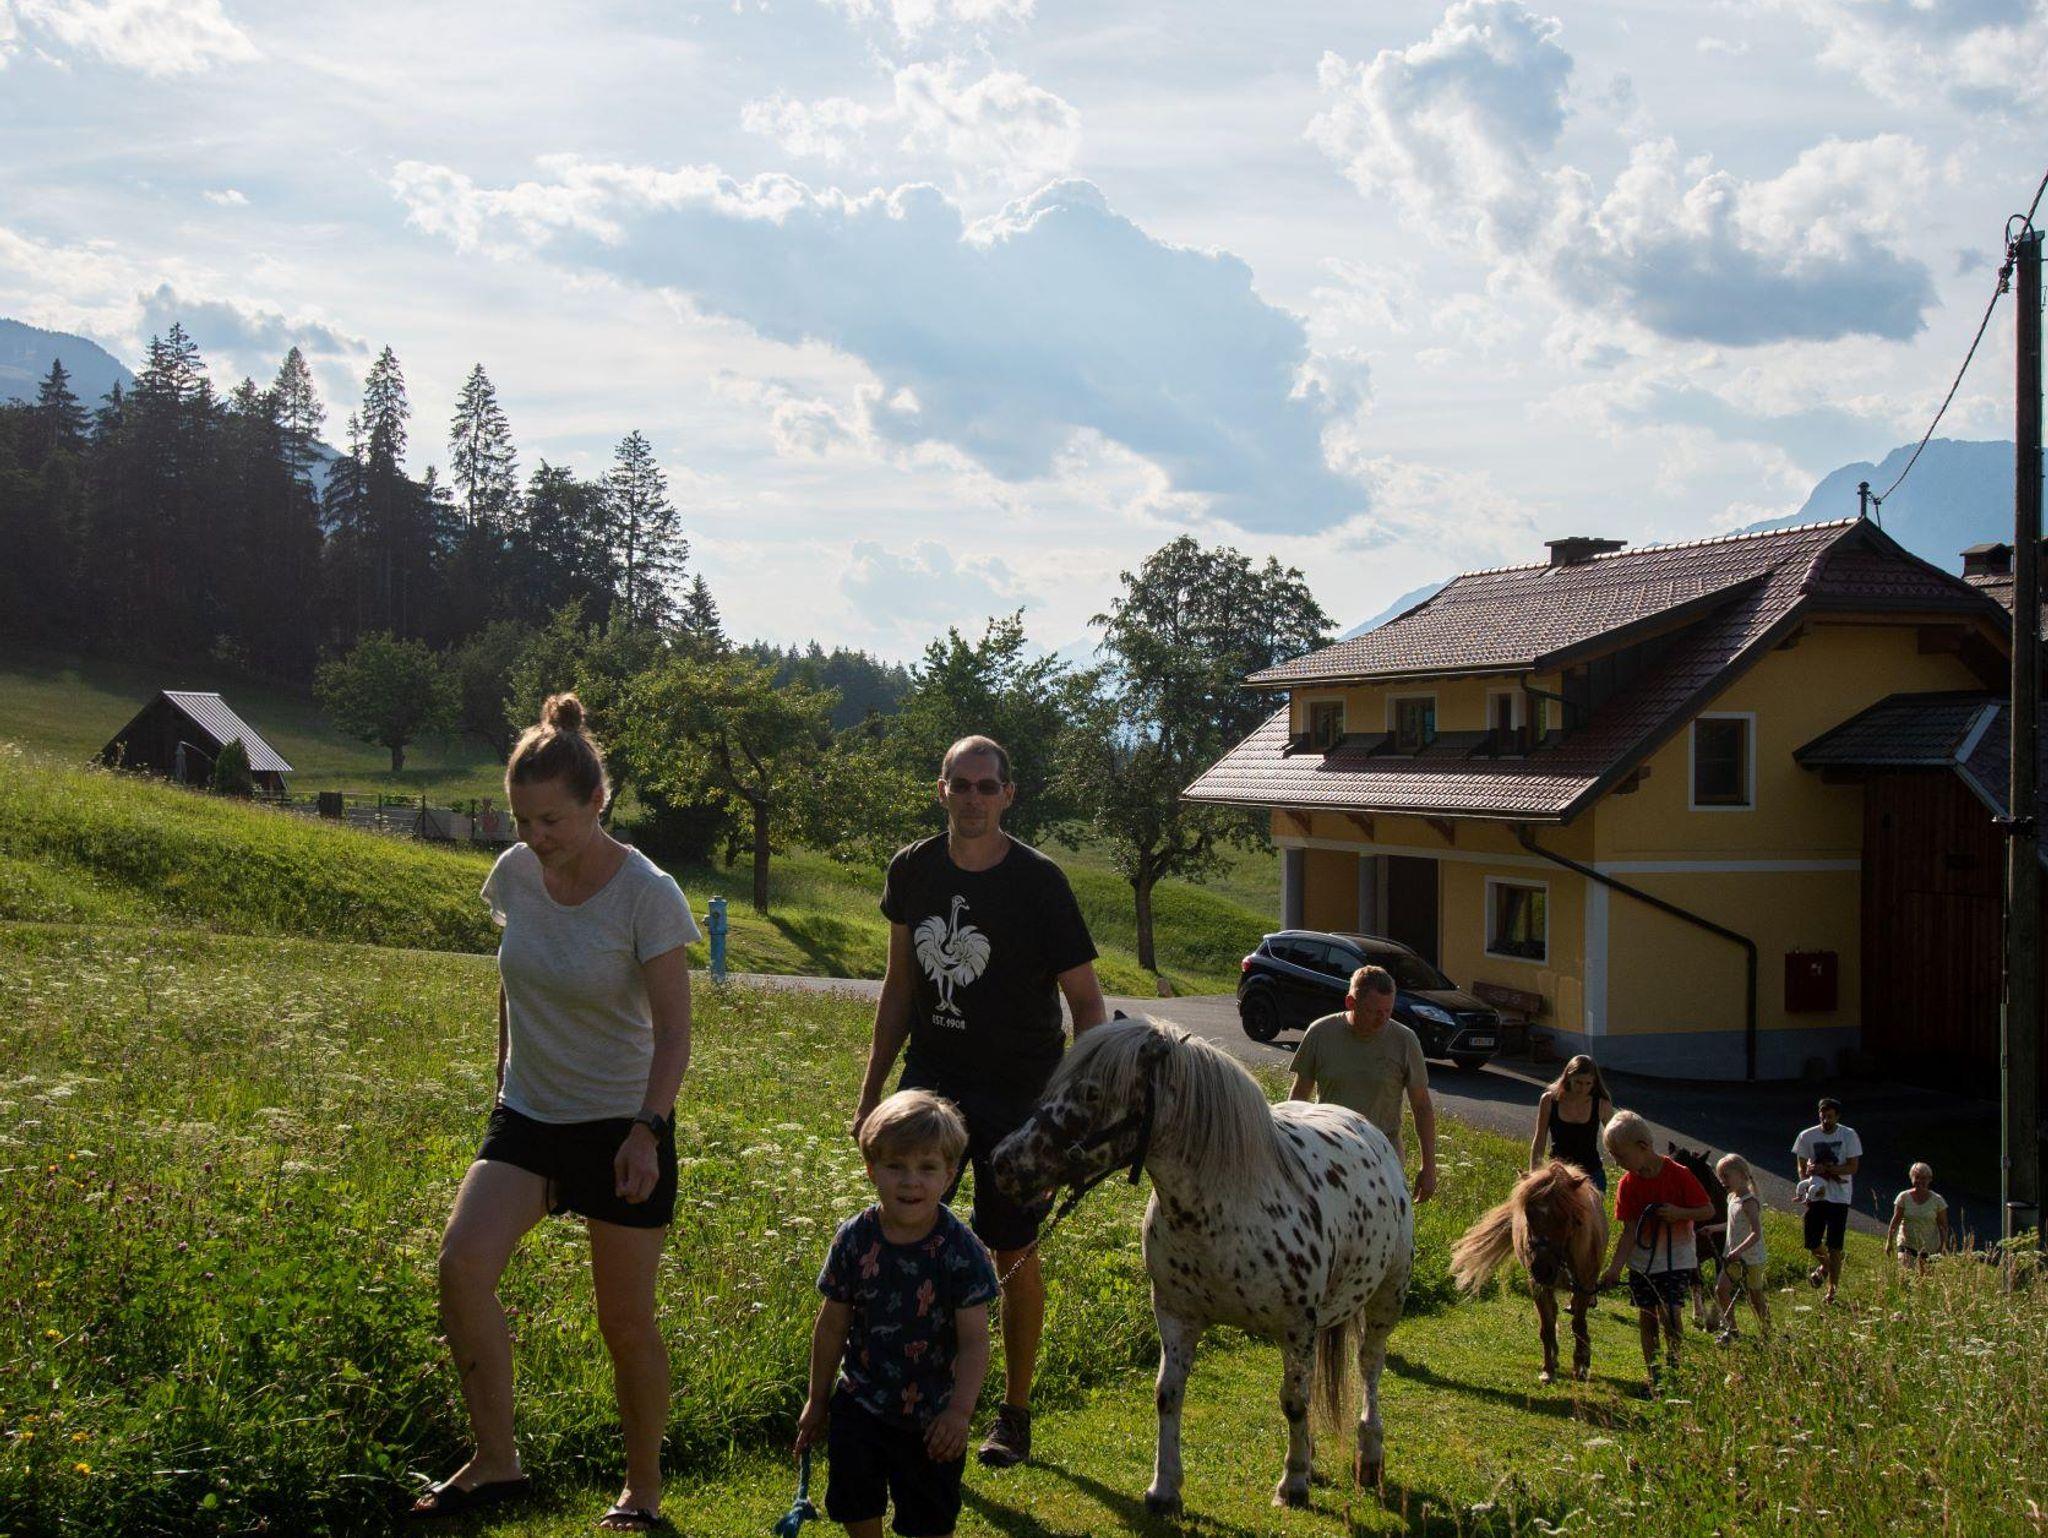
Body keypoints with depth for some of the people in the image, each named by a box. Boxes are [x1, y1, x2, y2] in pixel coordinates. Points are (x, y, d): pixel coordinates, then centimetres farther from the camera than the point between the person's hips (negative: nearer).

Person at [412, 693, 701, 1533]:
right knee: (461, 1262, -19)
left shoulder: (646, 895, -16)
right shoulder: (515, 873, -1)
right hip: (528, 1118, 4)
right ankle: (495, 1462, -6)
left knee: (625, 1323, 4)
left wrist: (646, 1128, -26)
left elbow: (673, 1029, -15)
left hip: (623, 1126, -4)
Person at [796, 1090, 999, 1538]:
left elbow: (974, 1341, -16)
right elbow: (832, 1326, 1)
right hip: (859, 1406, 2)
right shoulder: (854, 1241, -10)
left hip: (932, 1416, -2)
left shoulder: (961, 1250, -18)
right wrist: (817, 1400, 8)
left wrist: (959, 1410, -27)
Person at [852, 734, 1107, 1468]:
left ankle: (1015, 1416, 21)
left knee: (1014, 1254, 6)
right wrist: (871, 1091, 11)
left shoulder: (1038, 883, -12)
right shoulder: (913, 870, 0)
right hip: (931, 1077, 3)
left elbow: (1086, 1001, -8)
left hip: (1018, 1091, -3)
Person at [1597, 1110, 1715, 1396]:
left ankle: (1674, 1362, 5)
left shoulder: (1679, 1175, -13)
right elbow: (1629, 1230, -5)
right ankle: (1652, 1374, 20)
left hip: (1676, 1260, -4)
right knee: (1646, 1318, 7)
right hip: (1641, 1262, 4)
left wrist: (1678, 1213, -24)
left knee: (1670, 1313, -15)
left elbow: (1708, 1211, -8)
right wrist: (1615, 1267, -13)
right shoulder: (1628, 1183, -3)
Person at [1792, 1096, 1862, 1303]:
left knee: (1834, 1247, -3)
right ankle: (1824, 1265, 35)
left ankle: (1832, 1291, 7)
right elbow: (1802, 1168, 5)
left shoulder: (1849, 1135, -4)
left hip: (1839, 1198, -2)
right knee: (1812, 1244, 1)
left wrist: (1824, 1169, -18)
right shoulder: (1807, 1136, 1)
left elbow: (1852, 1167, -9)